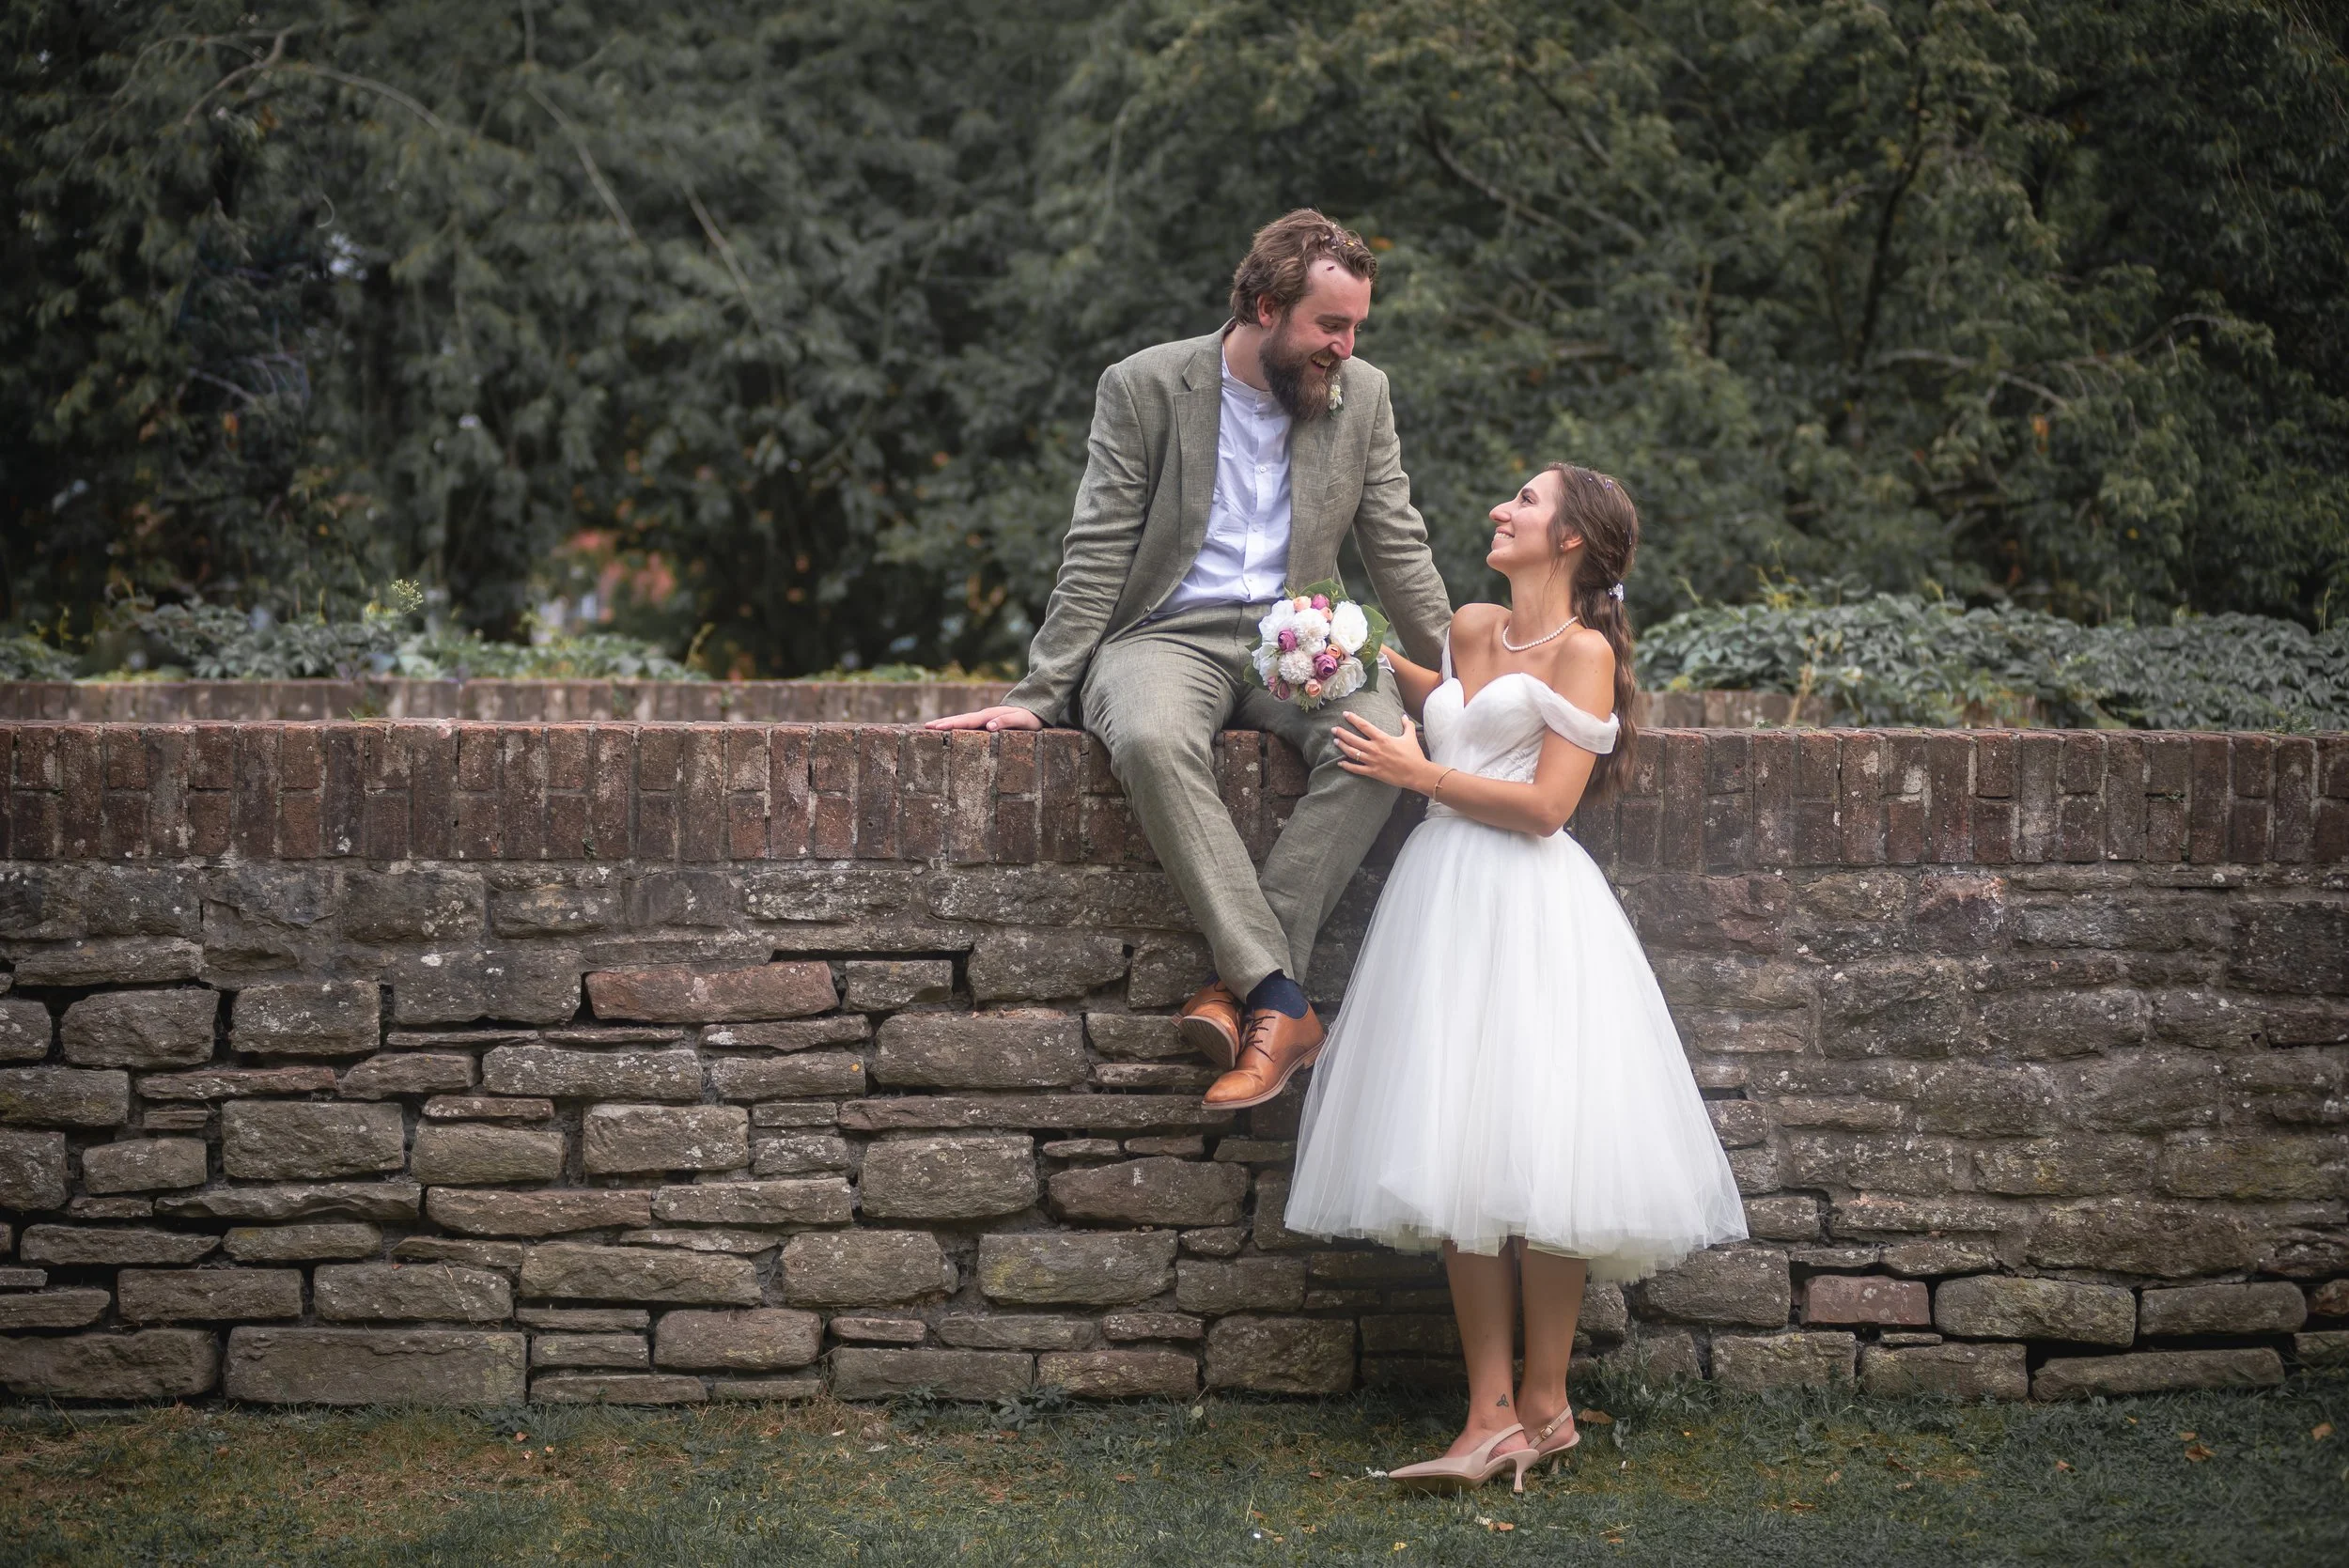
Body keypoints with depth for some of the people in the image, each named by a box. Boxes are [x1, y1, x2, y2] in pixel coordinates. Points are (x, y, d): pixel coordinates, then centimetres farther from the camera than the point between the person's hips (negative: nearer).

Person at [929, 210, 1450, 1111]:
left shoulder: (1362, 397, 8)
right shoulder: (1145, 388, -3)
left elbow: (1399, 555, 12)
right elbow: (1097, 558, -4)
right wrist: (1041, 695, -10)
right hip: (1167, 633, -3)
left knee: (1382, 735, -32)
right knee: (1154, 739, -39)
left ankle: (1237, 986, -31)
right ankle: (1280, 998, -38)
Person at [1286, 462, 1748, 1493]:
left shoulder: (1583, 651, -4)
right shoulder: (1470, 628, 16)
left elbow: (1547, 805, -12)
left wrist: (1420, 773, -9)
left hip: (1526, 907, -7)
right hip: (1443, 897, 7)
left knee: (1534, 1155, -9)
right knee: (1462, 1157, 1)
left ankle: (1545, 1405, 3)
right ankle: (1491, 1417, 1)